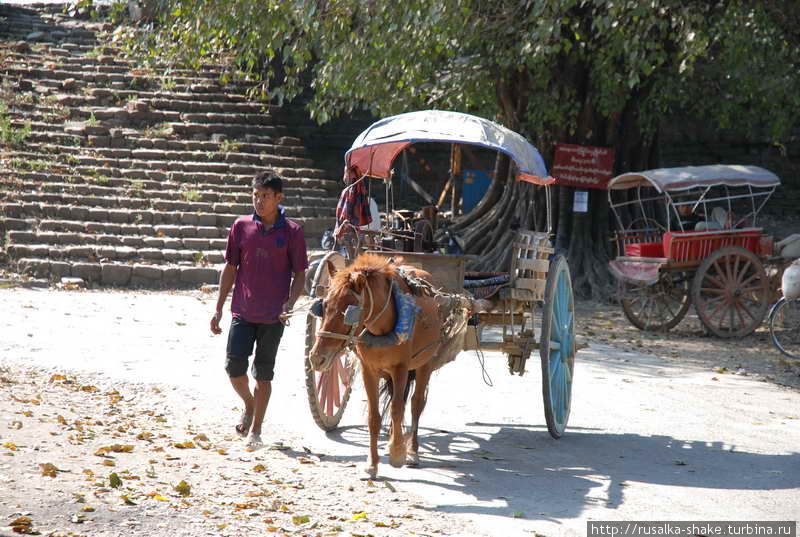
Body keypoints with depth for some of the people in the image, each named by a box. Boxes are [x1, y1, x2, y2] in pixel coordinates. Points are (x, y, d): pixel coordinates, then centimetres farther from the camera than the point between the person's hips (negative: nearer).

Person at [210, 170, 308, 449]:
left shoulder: (291, 232, -4)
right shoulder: (241, 226, 2)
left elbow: (299, 274, 1)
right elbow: (230, 268, 8)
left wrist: (289, 304, -16)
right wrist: (219, 309, 7)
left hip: (273, 315, -2)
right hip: (243, 311, 2)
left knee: (263, 373, 4)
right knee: (234, 366, -7)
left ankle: (255, 429, 16)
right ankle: (249, 405, 23)